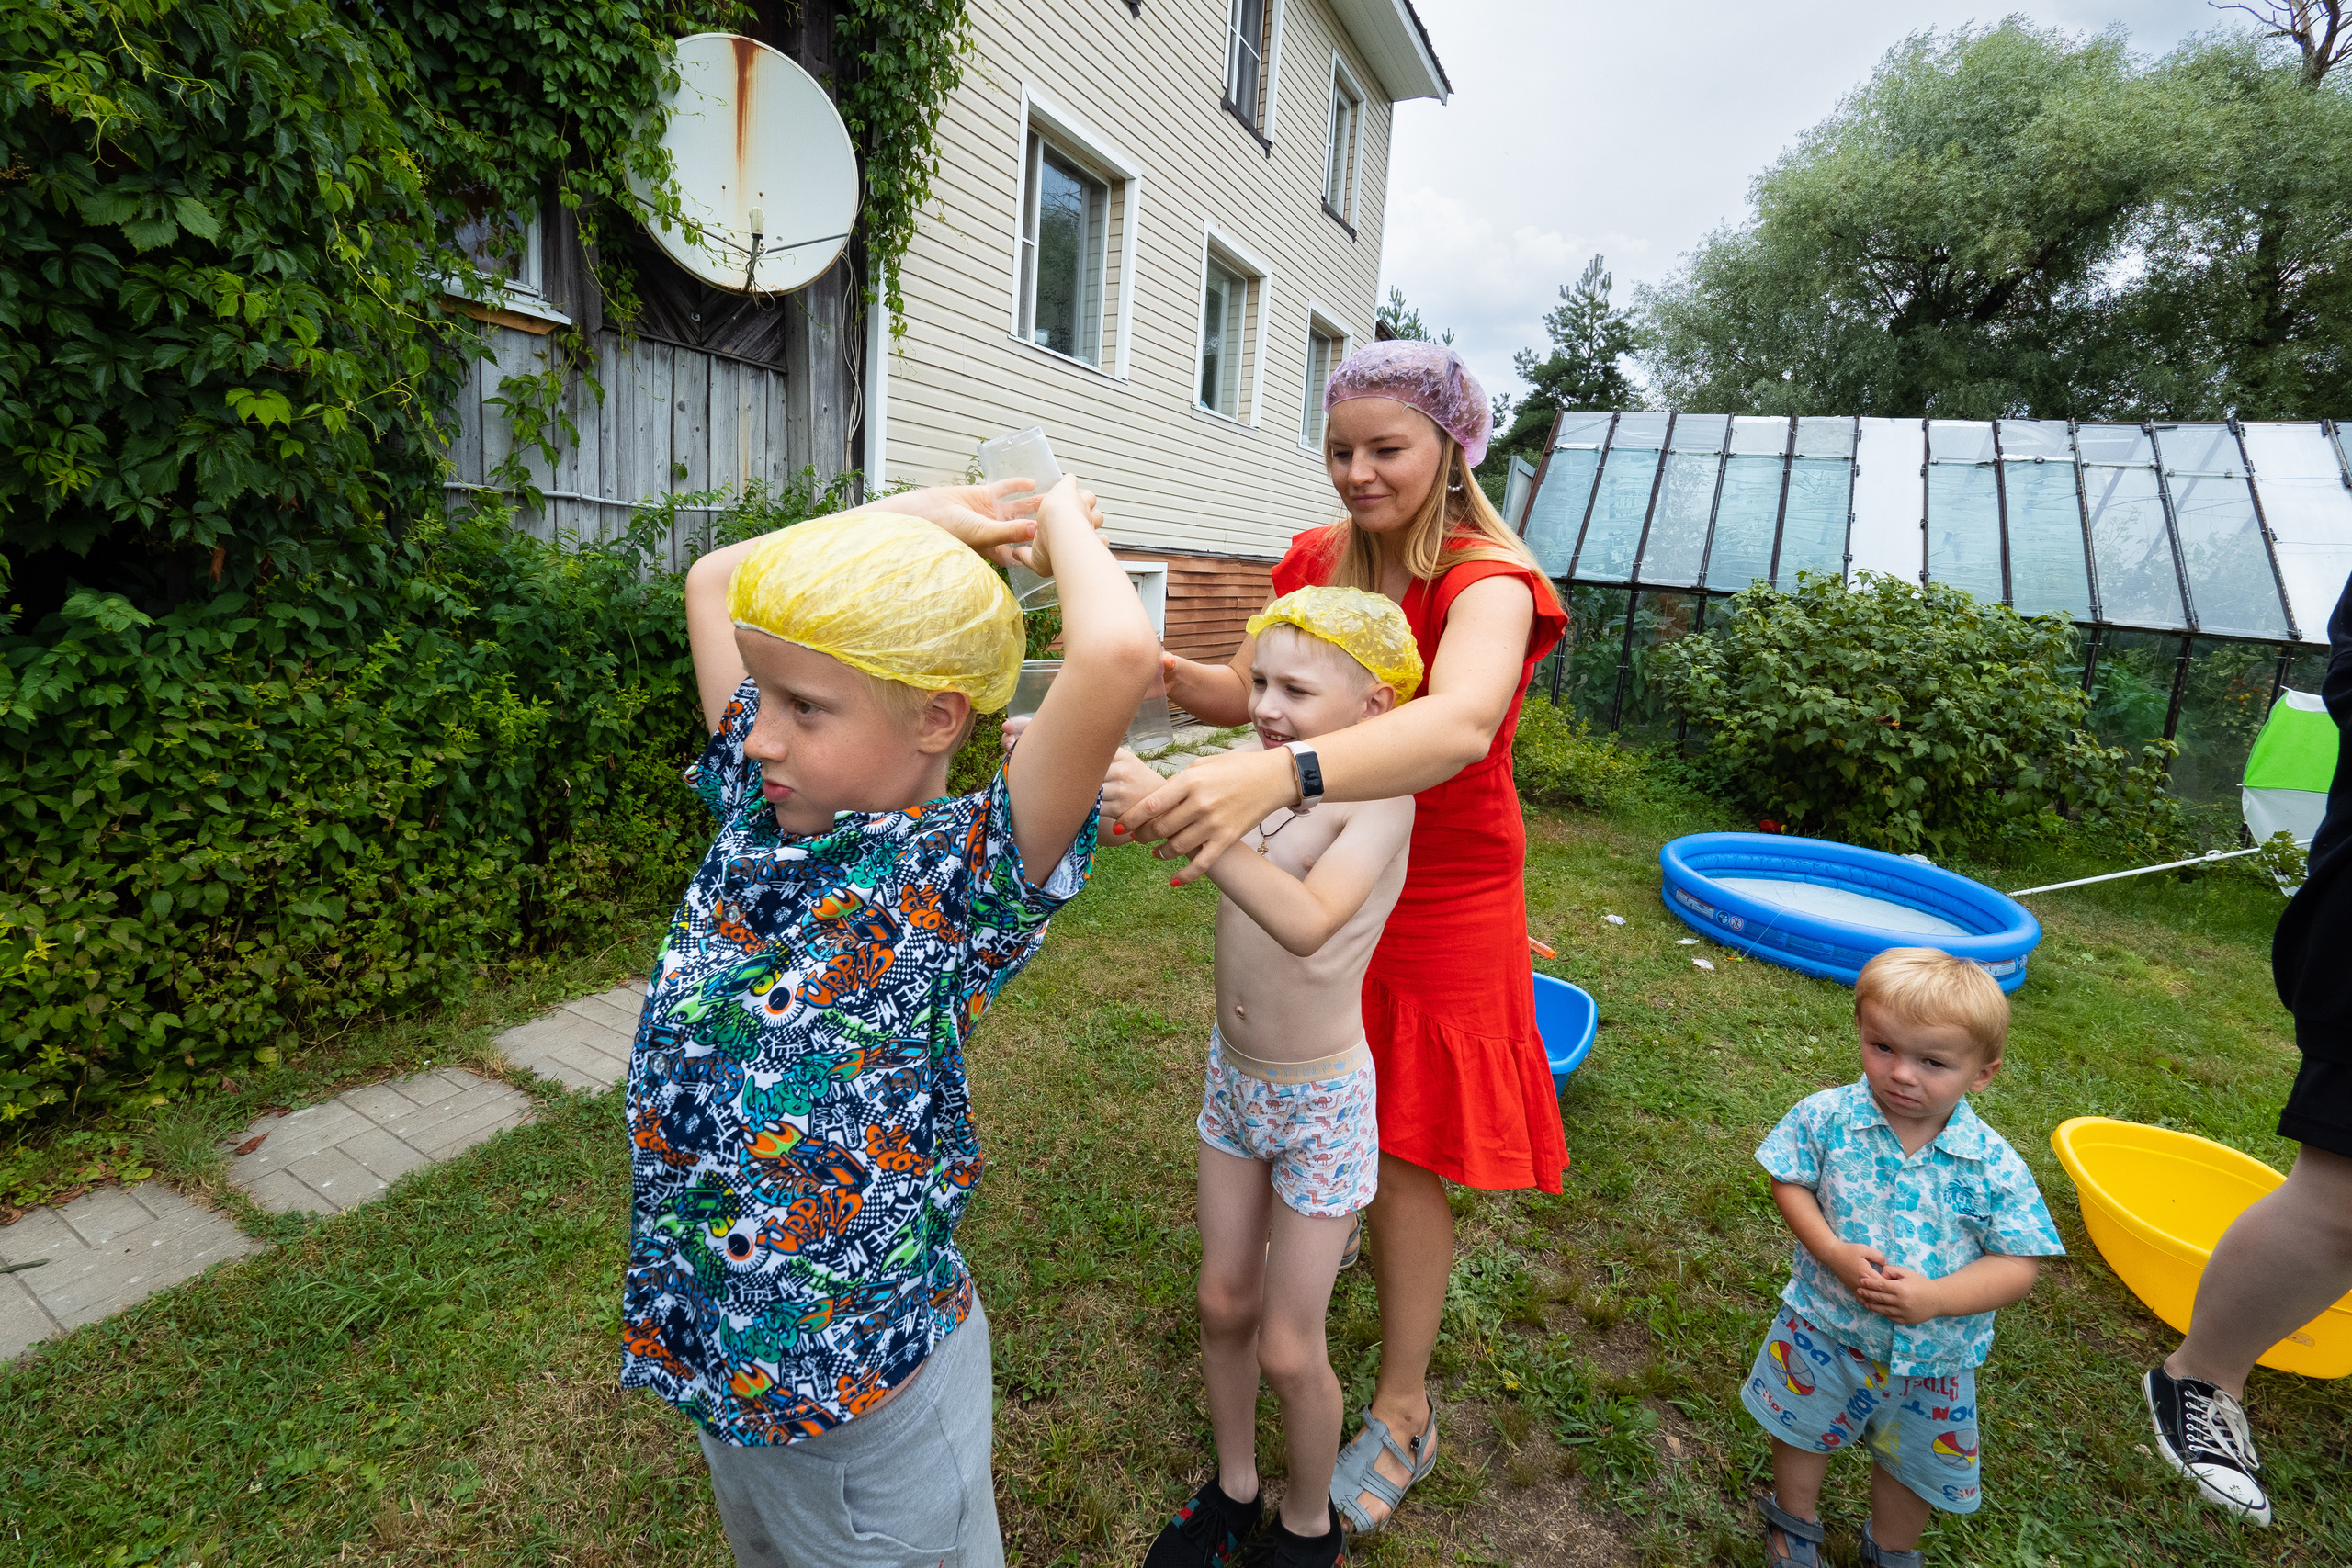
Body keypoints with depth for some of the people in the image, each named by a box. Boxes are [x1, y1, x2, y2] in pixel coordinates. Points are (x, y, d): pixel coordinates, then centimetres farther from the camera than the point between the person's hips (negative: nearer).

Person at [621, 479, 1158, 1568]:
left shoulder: (962, 875, -24)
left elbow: (1117, 654, -41)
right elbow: (713, 579, 4)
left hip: (871, 1391, -6)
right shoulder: (759, 812, -6)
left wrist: (1061, 518, -21)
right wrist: (923, 514, 0)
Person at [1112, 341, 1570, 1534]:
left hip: (1438, 899, -4)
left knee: (1401, 1153, 4)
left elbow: (1460, 725, -45)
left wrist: (1276, 776, -63)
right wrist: (1168, 672, -19)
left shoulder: (1488, 582, -22)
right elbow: (1250, 693, 4)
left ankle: (1403, 1410, 27)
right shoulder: (1316, 560, -3)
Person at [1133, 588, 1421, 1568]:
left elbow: (1306, 920, -41)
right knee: (1225, 1303, 21)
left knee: (1289, 1350, 11)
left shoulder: (1379, 799, -23)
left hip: (1321, 1101, -5)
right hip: (1234, 1079, 5)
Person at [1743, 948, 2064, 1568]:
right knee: (1801, 1428, 20)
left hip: (1934, 1352, 1)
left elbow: (2018, 1264, -15)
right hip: (1825, 1328, -1)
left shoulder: (1996, 1166, -18)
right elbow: (1790, 1182, -11)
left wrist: (1935, 1297, -29)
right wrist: (1833, 1252, -26)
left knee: (1914, 1460, 26)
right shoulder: (1825, 1117, -20)